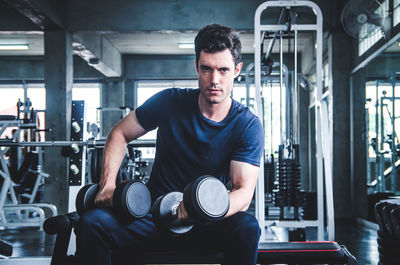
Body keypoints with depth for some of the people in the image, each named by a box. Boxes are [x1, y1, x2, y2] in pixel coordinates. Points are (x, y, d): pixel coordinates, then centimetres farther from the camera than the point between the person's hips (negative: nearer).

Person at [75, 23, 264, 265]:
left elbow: (244, 192, -17)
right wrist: (108, 184, -9)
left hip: (207, 225, -1)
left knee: (247, 227, -33)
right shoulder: (169, 102, -5)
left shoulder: (248, 125, -9)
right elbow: (120, 134, 7)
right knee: (92, 223, -25)